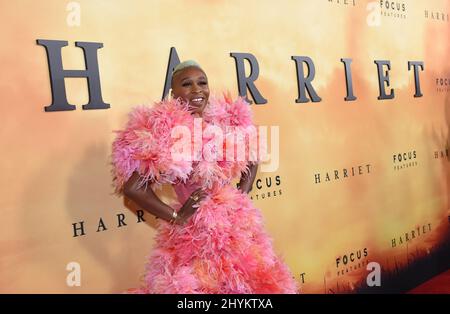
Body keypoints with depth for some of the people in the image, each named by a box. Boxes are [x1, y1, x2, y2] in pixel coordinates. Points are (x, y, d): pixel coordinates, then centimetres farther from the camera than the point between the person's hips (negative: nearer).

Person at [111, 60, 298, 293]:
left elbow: (251, 160, 17)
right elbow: (131, 186, -17)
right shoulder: (164, 132, -14)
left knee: (251, 281, 15)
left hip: (238, 226, 5)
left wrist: (242, 195, 5)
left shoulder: (228, 121, 1)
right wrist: (175, 217, -11)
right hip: (192, 233, -5)